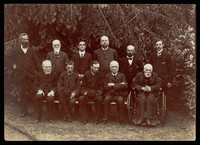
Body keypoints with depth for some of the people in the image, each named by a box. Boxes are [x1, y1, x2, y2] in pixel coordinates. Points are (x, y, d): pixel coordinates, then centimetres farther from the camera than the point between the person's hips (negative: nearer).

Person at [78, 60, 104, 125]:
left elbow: (101, 86, 4)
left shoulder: (100, 75, 5)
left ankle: (97, 118, -20)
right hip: (87, 93, 1)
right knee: (81, 99, -29)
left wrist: (98, 93, -15)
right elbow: (83, 86, 8)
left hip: (97, 93, -1)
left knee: (99, 99, -34)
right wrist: (85, 92, -12)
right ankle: (85, 117, -15)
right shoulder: (86, 74, 7)